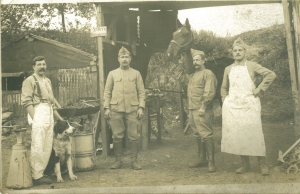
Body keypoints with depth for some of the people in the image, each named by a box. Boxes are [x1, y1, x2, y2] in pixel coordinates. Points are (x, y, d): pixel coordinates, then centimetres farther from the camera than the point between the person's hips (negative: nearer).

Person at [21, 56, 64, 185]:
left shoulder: (48, 81, 21)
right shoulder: (30, 81, -1)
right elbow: (26, 101, -10)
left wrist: (60, 118, 20)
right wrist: (34, 119, -18)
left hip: (49, 116, 8)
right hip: (38, 114, -7)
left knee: (47, 148, 7)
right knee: (37, 148, -8)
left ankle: (40, 173, 15)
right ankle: (36, 176, -1)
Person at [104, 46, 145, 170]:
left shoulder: (136, 74, 8)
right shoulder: (112, 74, 9)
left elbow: (141, 92, 5)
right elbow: (107, 92, 8)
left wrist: (141, 107, -4)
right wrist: (107, 107, -1)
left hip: (132, 109, 0)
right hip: (116, 110, 1)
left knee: (134, 136, 0)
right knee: (117, 137, 3)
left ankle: (134, 160, 9)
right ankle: (118, 160, 13)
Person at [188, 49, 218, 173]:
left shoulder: (208, 74, -6)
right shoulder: (193, 76, 20)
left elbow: (210, 93, -15)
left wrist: (203, 107, -21)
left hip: (202, 111, -9)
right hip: (192, 110, 9)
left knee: (206, 136, -9)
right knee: (198, 136, 13)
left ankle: (211, 162, -6)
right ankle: (201, 159, 21)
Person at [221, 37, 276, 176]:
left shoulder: (252, 66, 3)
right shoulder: (228, 69, 14)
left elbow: (271, 75, -4)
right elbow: (224, 87, 22)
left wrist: (260, 89, -9)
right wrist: (225, 100, 8)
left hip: (249, 105, -3)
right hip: (232, 106, 4)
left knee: (254, 134, -6)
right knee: (237, 135, 1)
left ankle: (262, 164, 3)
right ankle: (245, 164, 11)